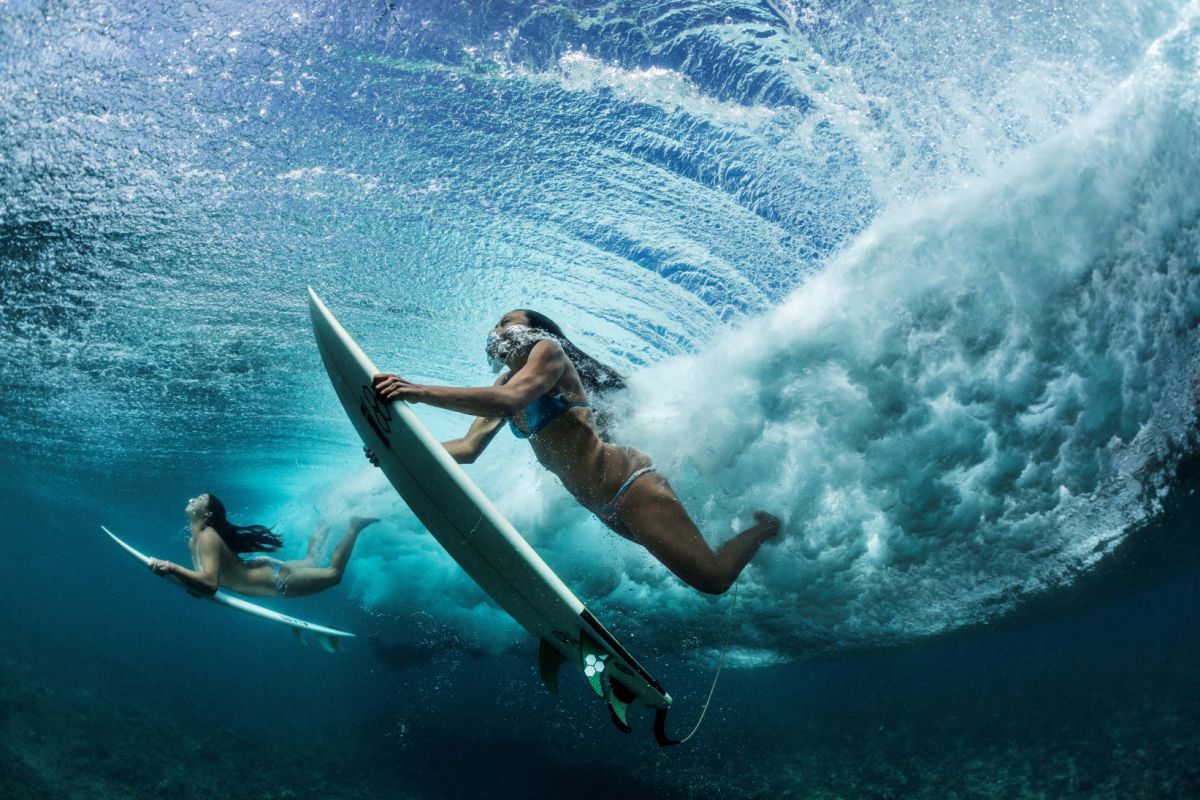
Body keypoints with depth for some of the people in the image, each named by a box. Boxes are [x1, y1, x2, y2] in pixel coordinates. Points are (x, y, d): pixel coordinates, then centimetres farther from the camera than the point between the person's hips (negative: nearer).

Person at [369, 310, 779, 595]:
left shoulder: (548, 349, -9)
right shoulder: (504, 383, 16)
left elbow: (510, 399, -30)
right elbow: (469, 448, 8)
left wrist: (421, 391, -36)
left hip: (629, 486, -9)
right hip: (605, 510, 9)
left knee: (714, 579, -4)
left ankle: (764, 526, 23)